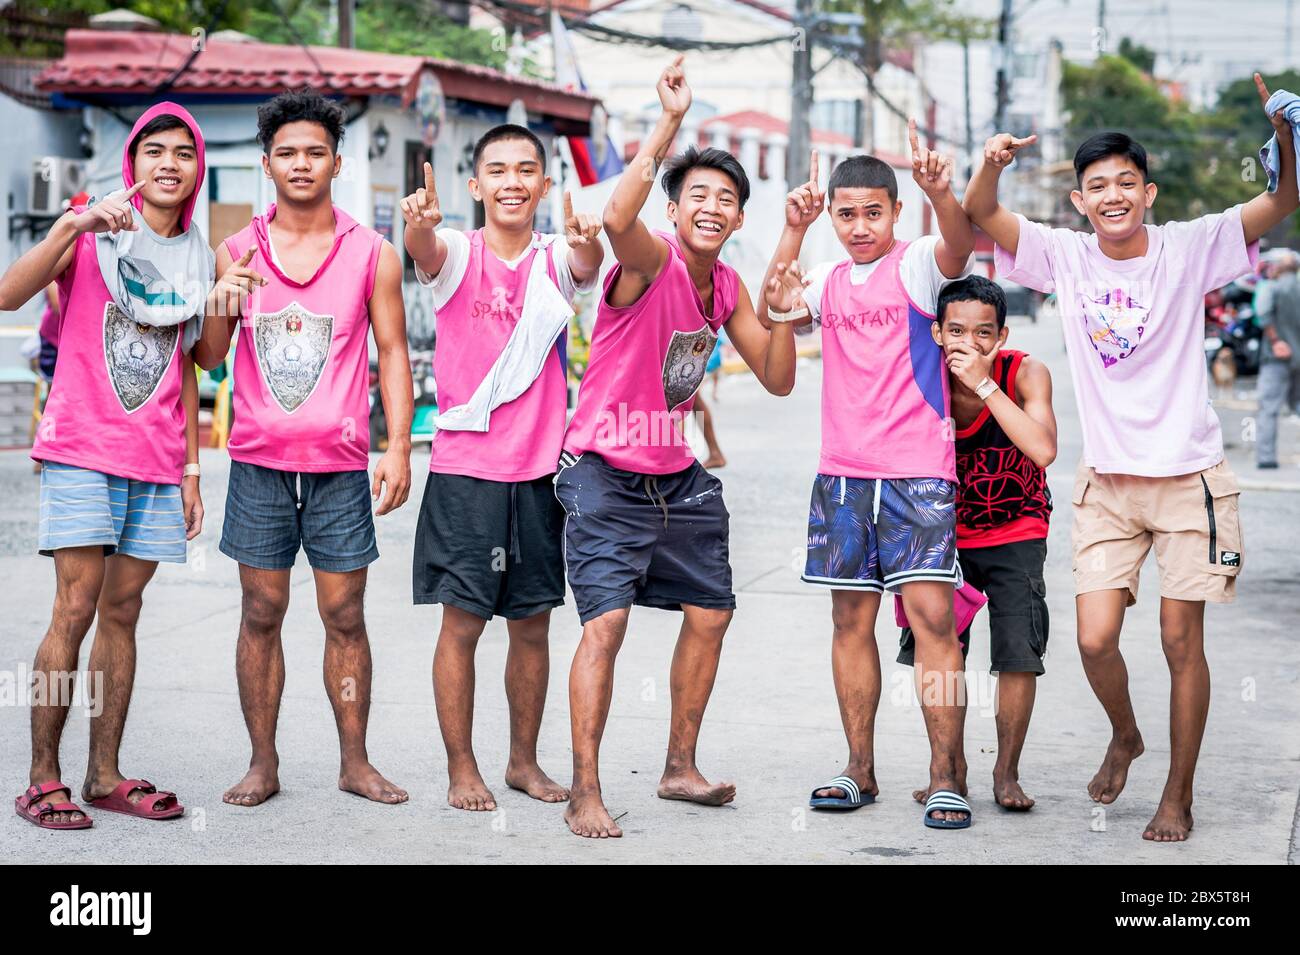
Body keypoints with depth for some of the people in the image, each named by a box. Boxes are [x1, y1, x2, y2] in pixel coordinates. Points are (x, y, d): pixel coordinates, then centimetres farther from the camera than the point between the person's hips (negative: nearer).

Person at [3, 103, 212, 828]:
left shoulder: (196, 259, 13)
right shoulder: (92, 237, -1)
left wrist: (192, 470, 14)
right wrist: (75, 225, -30)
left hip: (157, 462, 5)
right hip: (83, 448, -5)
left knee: (123, 612, 6)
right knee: (75, 611, -9)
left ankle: (105, 775, 10)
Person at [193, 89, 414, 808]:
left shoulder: (372, 254, 4)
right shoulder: (237, 252, 7)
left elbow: (393, 353, 5)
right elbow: (206, 357, 9)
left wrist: (398, 446, -5)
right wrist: (222, 305, -12)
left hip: (340, 461, -1)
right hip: (259, 459, 1)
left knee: (344, 615, 3)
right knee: (261, 613, 4)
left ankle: (354, 762, 11)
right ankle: (262, 763, 11)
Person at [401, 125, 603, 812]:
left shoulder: (555, 259, 4)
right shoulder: (456, 253, -3)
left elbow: (588, 264, -19)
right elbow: (426, 252, -26)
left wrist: (586, 240, -43)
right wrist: (419, 223, -50)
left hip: (539, 471, 3)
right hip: (465, 469, -3)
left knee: (532, 625, 11)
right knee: (462, 623, -1)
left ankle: (524, 761, 24)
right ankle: (461, 769, 10)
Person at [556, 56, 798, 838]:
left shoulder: (728, 287, 6)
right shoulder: (651, 260, -16)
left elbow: (778, 380, 9)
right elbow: (618, 217, -41)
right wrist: (671, 122, -40)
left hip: (678, 477, 8)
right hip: (607, 472, -8)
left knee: (710, 615, 13)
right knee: (607, 621, -16)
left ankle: (680, 767, 28)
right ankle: (585, 792, -10)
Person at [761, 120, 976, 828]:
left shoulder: (916, 266, -1)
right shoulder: (830, 279, 14)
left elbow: (959, 246, -22)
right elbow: (774, 305, -2)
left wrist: (942, 193, -42)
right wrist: (793, 231, -14)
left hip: (918, 473, -5)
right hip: (843, 473, 5)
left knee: (931, 614, -11)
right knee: (851, 618, 8)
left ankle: (945, 777, -8)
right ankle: (859, 770, 16)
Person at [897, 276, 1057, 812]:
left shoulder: (1026, 373, -22)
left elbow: (1043, 450, -39)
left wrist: (983, 386, -39)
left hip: (1015, 534, -2)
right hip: (947, 534, 2)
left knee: (1019, 653, -10)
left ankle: (1007, 772, 9)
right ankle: (951, 768, 16)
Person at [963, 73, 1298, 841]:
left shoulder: (1189, 248, -7)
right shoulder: (1066, 256, -1)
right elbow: (981, 213, -6)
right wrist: (992, 164, -28)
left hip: (1188, 476, -2)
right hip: (1107, 481, 2)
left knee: (1182, 640, 2)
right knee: (1096, 638, -4)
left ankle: (1179, 795, 17)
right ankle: (1124, 736, 28)